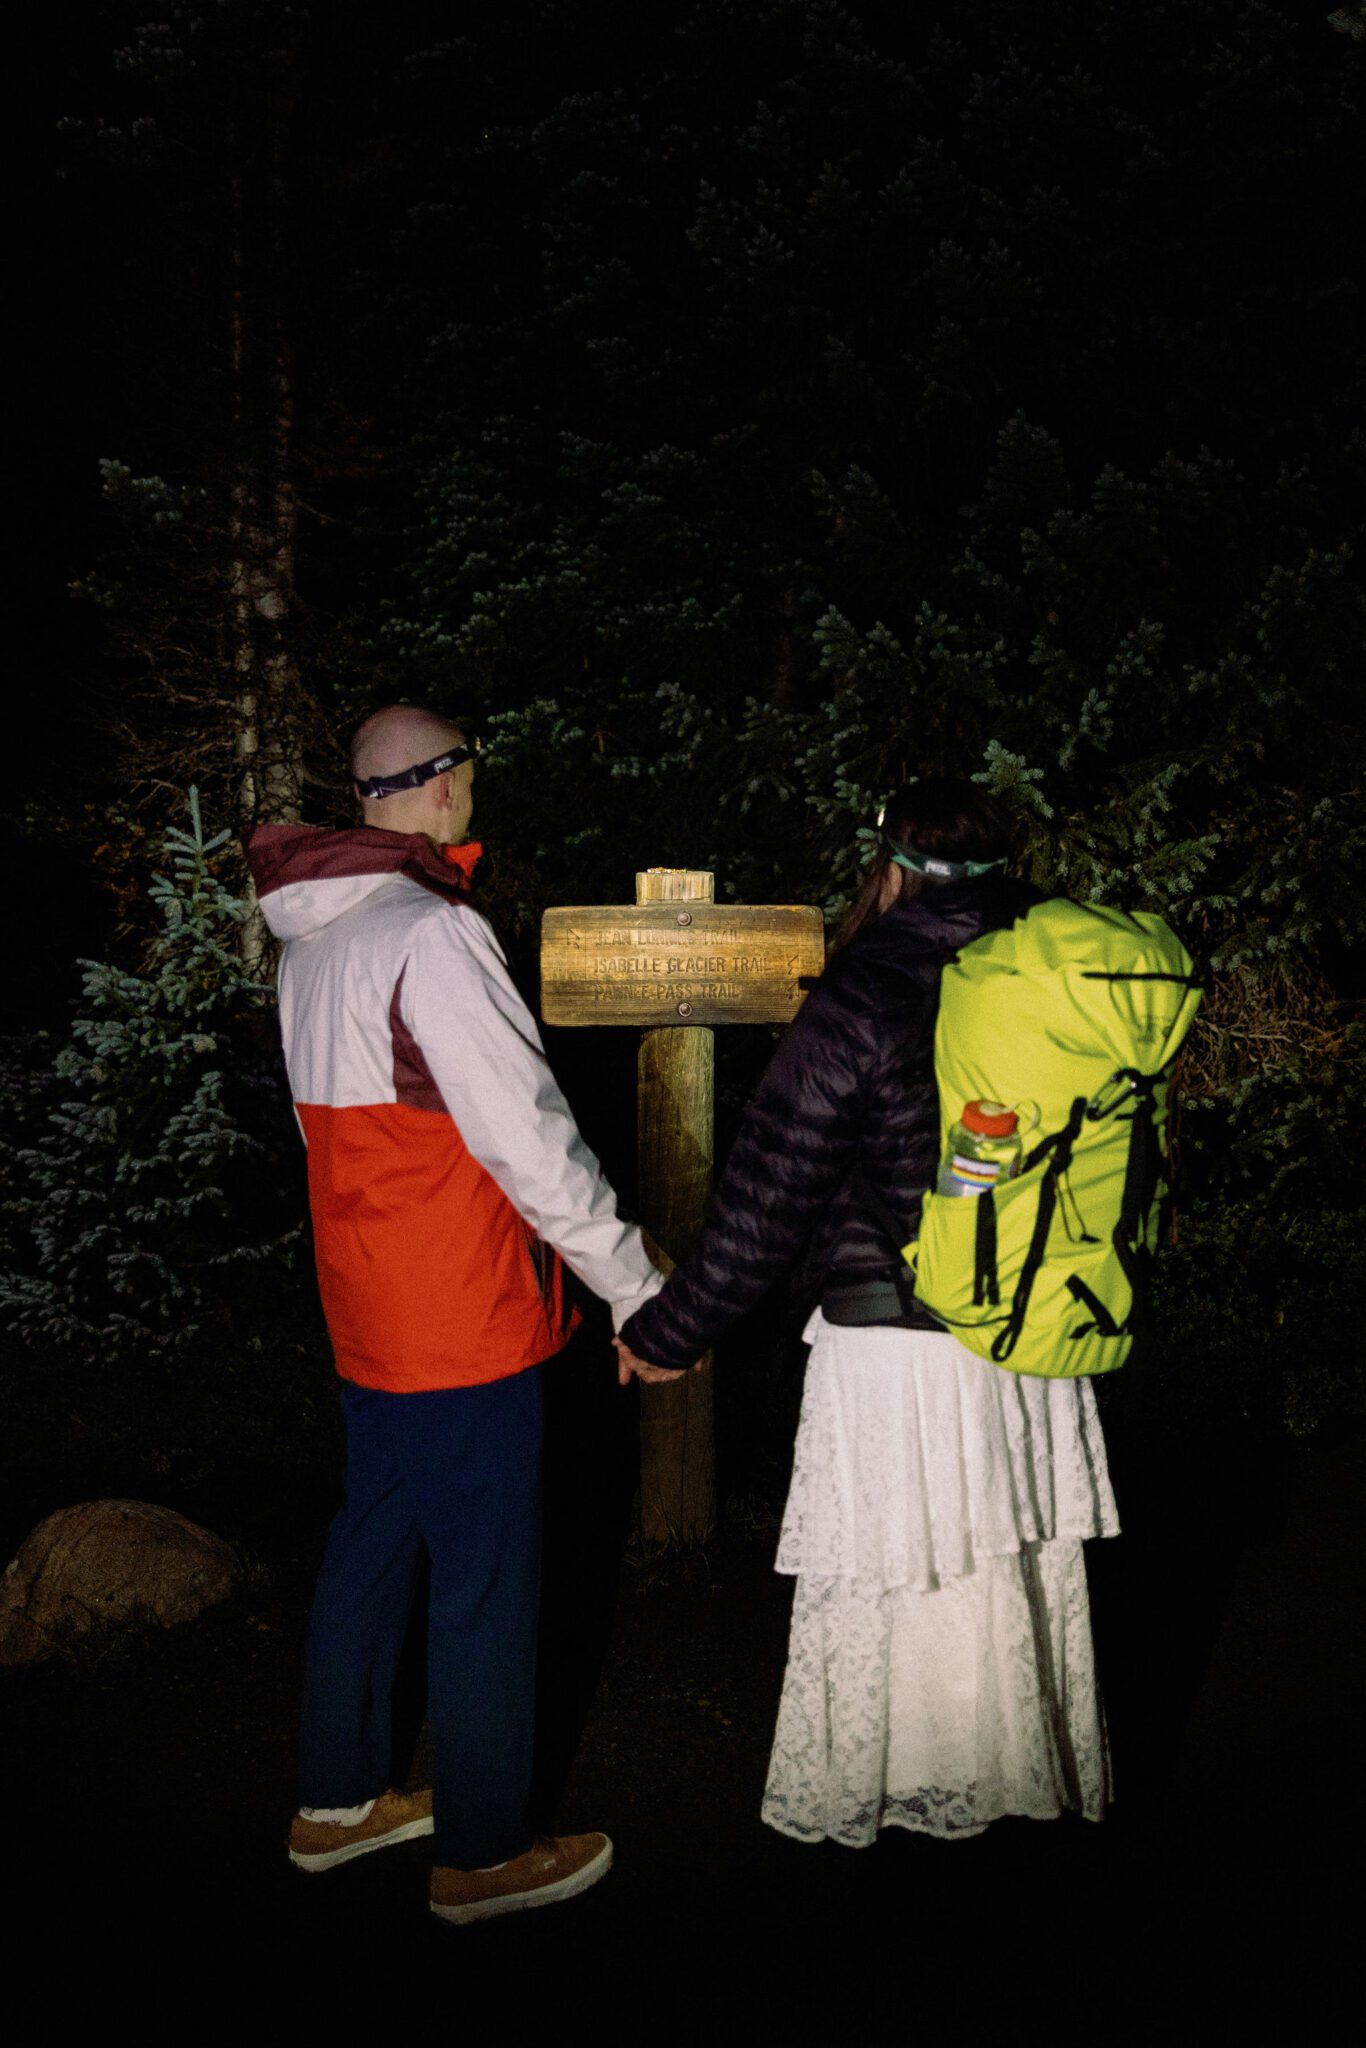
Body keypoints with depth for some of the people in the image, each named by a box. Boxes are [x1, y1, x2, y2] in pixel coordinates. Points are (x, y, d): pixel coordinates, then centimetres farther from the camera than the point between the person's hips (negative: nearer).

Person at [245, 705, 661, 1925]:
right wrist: (638, 1287, -13)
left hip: (368, 1306, 9)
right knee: (487, 1582, 4)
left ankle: (338, 1802, 34)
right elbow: (527, 1135, -22)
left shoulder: (313, 940, 8)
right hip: (464, 1320, -9)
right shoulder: (431, 933, -21)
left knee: (375, 1543, 20)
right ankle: (482, 1858, 18)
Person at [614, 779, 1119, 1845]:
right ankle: (1040, 1777, 35)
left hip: (893, 1348, -5)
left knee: (874, 1584, 9)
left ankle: (846, 1803, 22)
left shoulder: (863, 998, -16)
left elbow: (765, 1200, -15)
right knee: (1032, 1575, 19)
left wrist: (666, 1333, -4)